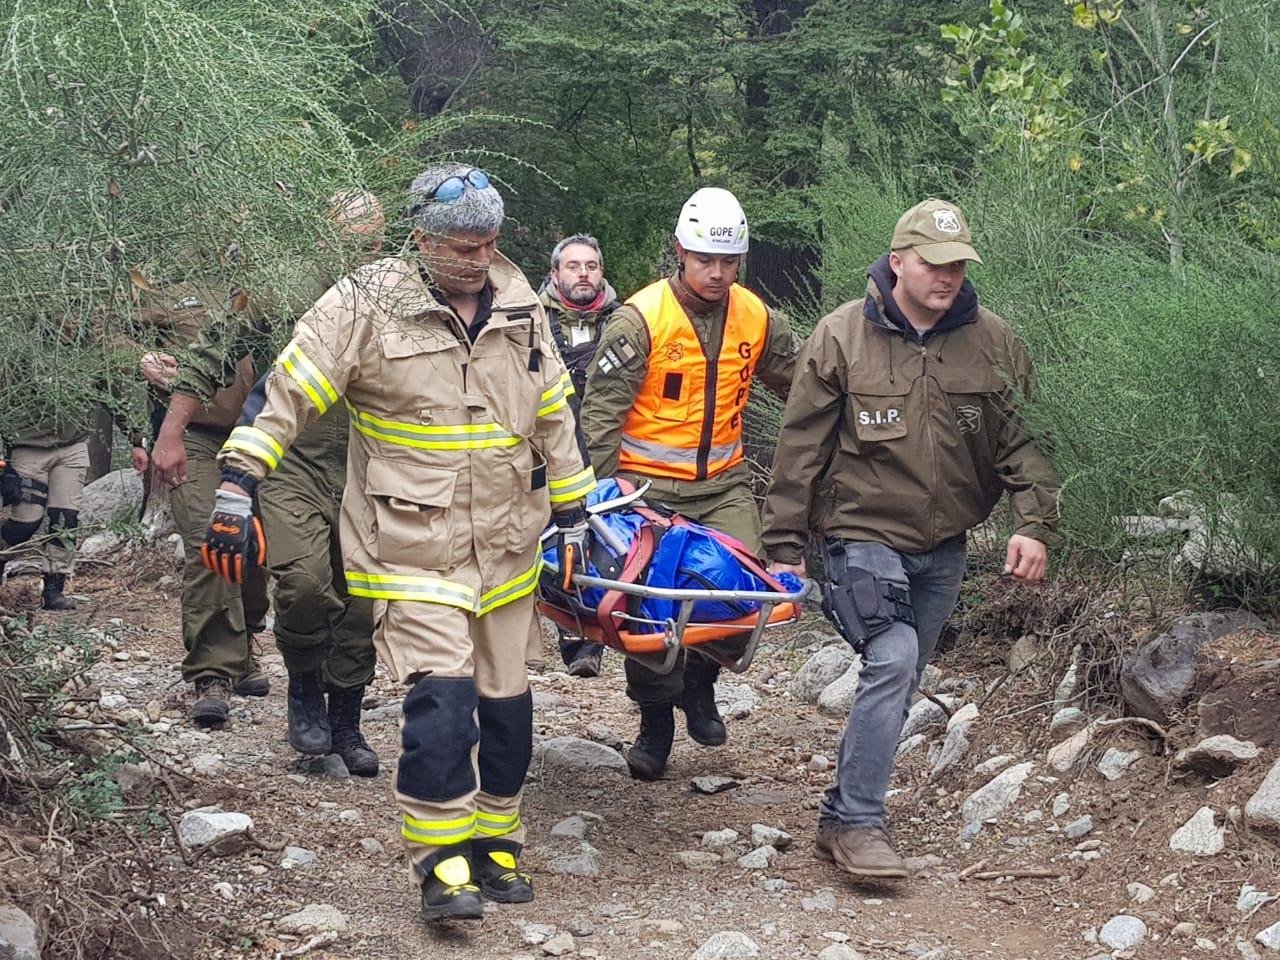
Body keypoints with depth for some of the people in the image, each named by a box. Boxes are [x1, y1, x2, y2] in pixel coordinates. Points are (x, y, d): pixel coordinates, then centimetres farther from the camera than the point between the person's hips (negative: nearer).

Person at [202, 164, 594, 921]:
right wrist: (237, 486, -17)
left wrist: (574, 512, 18)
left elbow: (553, 415, 16)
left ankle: (495, 844, 27)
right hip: (410, 541, -5)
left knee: (506, 698, 12)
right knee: (441, 692, -16)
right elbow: (289, 394, -11)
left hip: (507, 541, 5)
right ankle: (442, 864, -7)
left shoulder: (520, 305, 6)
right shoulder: (367, 304, -10)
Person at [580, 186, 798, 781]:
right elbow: (601, 408, -10)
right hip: (649, 483, -3)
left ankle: (699, 681, 14)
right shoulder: (642, 316, -11)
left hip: (723, 481, 3)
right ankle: (655, 719, 17)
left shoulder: (755, 319, 2)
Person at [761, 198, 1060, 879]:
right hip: (865, 535, -4)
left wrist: (1033, 523, -11)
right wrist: (783, 546, -4)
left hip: (944, 547, 4)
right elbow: (801, 446, -4)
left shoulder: (991, 342, -1)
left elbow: (1021, 440, 3)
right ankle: (857, 822, -13)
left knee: (898, 679, 12)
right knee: (892, 659, -22)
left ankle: (845, 816, 27)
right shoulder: (842, 336, -8)